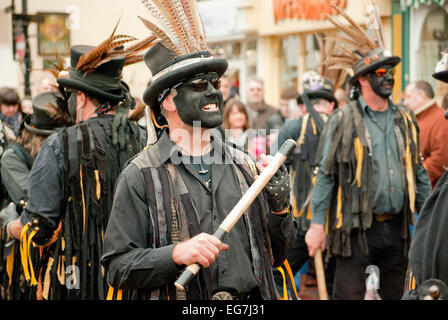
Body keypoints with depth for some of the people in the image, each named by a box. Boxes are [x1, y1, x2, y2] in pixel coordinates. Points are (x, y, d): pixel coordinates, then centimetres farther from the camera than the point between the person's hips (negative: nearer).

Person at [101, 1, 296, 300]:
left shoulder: (244, 166, 6)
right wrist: (176, 253, -22)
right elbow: (118, 268, -9)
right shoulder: (141, 175, -6)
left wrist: (280, 209, -4)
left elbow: (274, 256, 12)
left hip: (250, 305, 4)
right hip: (179, 300, -3)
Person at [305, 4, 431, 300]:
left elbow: (419, 174, 16)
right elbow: (326, 176, -5)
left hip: (397, 228, 5)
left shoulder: (406, 120, 10)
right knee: (349, 294, -3)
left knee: (397, 293, 13)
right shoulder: (343, 120, -5)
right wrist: (317, 224, -9)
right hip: (357, 228, -5)